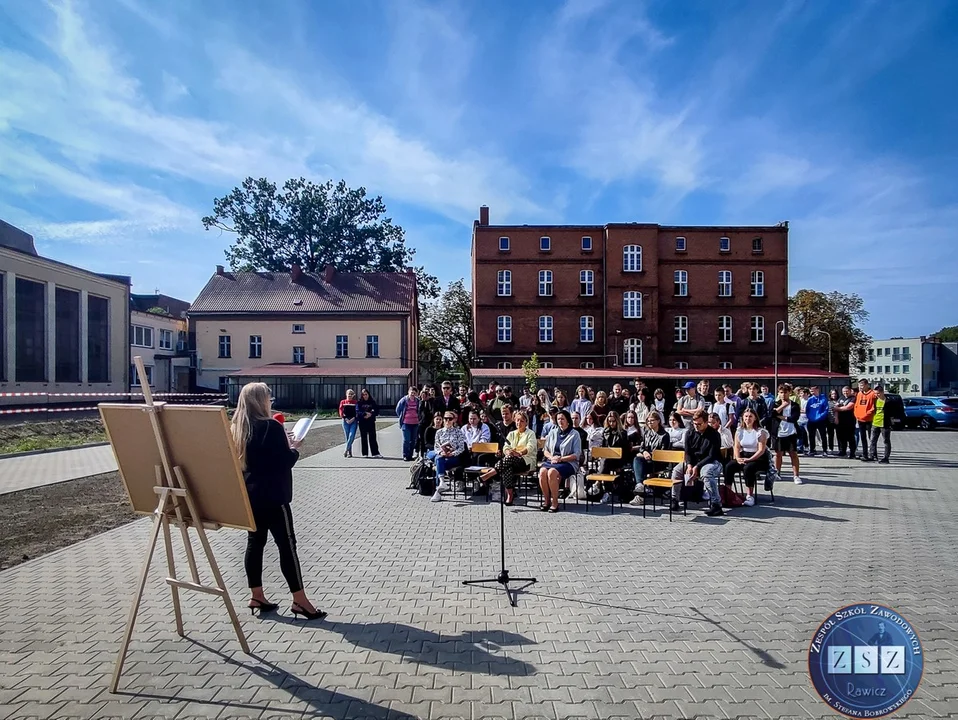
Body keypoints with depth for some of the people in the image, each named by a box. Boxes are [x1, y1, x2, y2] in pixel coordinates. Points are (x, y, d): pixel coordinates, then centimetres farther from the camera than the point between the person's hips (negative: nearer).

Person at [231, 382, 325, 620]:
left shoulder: (236, 429, 7)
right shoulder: (271, 427, -17)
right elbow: (286, 461, -16)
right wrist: (294, 448, 3)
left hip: (248, 495, 8)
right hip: (272, 496, -8)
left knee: (255, 542, 14)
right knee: (287, 545, -2)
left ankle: (256, 596, 21)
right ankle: (299, 600, 2)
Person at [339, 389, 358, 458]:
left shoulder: (355, 402, 8)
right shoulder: (342, 402, 9)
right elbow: (341, 412, 3)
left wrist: (353, 418, -11)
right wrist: (346, 419, -9)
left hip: (353, 420, -1)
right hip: (345, 420, 1)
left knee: (351, 436, -15)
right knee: (347, 437, 3)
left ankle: (345, 451, -10)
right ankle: (349, 453, 9)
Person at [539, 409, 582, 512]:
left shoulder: (574, 434, 4)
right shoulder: (553, 432, 18)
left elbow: (576, 455, -3)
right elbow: (545, 450, 17)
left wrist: (561, 459, -13)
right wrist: (551, 457, -4)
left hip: (568, 462, -4)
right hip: (551, 461, 4)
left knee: (552, 472, -34)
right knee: (542, 471, -29)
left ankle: (555, 502, -23)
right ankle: (546, 500, -16)